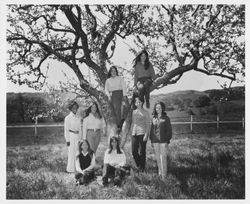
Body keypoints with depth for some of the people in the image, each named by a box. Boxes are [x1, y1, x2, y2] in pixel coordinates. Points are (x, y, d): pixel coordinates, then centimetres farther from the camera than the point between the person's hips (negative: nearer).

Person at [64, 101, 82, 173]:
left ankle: (77, 168, 11)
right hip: (71, 137, -5)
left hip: (77, 136, 5)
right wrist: (67, 140, -10)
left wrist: (80, 139, 13)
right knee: (71, 153, -5)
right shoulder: (67, 118, -4)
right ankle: (70, 169, 3)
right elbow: (66, 130, -6)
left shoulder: (78, 118, 12)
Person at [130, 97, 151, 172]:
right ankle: (138, 166, 21)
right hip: (134, 134, 4)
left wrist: (146, 134, -11)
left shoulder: (145, 112, -1)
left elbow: (148, 124, -3)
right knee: (134, 151, 2)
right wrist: (132, 132, 15)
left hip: (142, 133, -4)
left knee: (142, 152, 0)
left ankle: (142, 168, 13)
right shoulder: (133, 112, 13)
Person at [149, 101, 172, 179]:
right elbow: (152, 129, 13)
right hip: (155, 140, 4)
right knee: (158, 157, 9)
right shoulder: (154, 118, 9)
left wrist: (167, 141, -8)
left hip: (163, 140, -4)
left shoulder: (166, 118, -2)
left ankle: (164, 174, 2)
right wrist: (151, 140, 10)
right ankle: (160, 172, 22)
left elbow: (169, 130, -2)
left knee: (163, 157, -4)